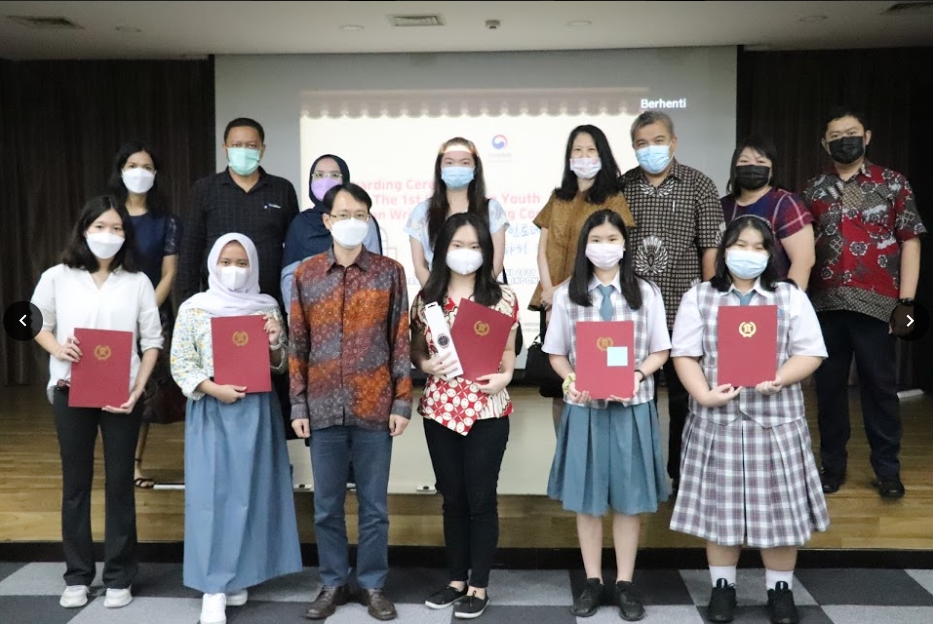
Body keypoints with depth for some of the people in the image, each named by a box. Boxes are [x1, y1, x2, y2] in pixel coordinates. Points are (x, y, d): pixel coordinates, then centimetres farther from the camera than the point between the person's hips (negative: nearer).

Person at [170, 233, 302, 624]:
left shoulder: (267, 307, 7)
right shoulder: (194, 308, 2)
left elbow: (281, 367, 10)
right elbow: (180, 363, -1)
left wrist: (275, 343, -11)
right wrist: (214, 389, -15)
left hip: (257, 411, 2)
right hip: (211, 412, -2)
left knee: (251, 491, 7)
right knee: (212, 494, -2)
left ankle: (238, 576, 21)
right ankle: (213, 588, 4)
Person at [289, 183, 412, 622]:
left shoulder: (389, 272, 1)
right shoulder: (305, 274, 5)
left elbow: (400, 342, 1)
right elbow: (298, 345, 5)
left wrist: (402, 402, -3)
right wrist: (298, 405, 2)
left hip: (375, 407, -1)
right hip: (324, 408, 1)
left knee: (374, 505, 9)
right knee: (327, 506, 11)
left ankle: (373, 584, 24)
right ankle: (333, 583, 27)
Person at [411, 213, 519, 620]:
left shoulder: (501, 297, -1)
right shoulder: (427, 298, 4)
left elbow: (508, 351, 3)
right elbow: (416, 352, 10)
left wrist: (502, 377, -16)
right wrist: (428, 365, -11)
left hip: (487, 410, -3)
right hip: (440, 409, 3)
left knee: (481, 499, 5)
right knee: (452, 498, 14)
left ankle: (478, 586, 19)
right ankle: (456, 579, 28)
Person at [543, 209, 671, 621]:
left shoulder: (646, 293, 3)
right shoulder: (567, 295, 3)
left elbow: (659, 351, 4)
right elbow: (556, 353, 6)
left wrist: (638, 375, -15)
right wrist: (571, 379, -14)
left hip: (632, 406, 0)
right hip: (584, 406, 0)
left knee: (629, 497, 6)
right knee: (586, 498, 7)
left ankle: (625, 583, 21)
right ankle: (592, 581, 22)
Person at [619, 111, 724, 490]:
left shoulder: (698, 186, 1)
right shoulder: (621, 187, 5)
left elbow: (712, 248, -1)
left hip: (683, 309, -1)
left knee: (684, 395, 10)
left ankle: (682, 476, 25)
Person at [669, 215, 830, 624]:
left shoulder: (791, 297, 7)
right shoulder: (699, 297, 7)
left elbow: (810, 353, 1)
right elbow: (684, 354, 1)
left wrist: (779, 379, -17)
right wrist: (703, 394, -15)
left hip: (776, 420, 0)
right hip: (718, 420, 0)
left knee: (780, 505, 5)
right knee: (719, 504, 5)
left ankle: (781, 589, 23)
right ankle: (722, 586, 21)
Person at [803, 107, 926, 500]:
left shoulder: (893, 184, 4)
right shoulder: (813, 191, 10)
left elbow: (910, 242, 1)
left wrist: (906, 301, -6)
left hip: (875, 303, -2)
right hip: (825, 304, 3)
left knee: (880, 387, 4)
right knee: (828, 387, 8)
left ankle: (887, 470, 16)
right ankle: (832, 465, 20)